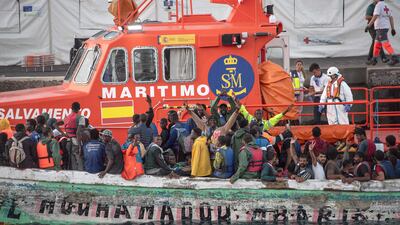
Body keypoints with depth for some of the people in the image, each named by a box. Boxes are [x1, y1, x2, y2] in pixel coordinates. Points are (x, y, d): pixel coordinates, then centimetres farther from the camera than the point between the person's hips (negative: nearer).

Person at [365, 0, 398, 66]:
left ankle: (394, 58, -22)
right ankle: (374, 60, 22)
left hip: (381, 28, -9)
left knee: (386, 44, -13)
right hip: (385, 27, 9)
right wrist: (393, 29, 15)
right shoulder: (386, 6, 15)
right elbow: (391, 18, 15)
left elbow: (375, 17, -24)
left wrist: (368, 26, -21)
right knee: (377, 44, 16)